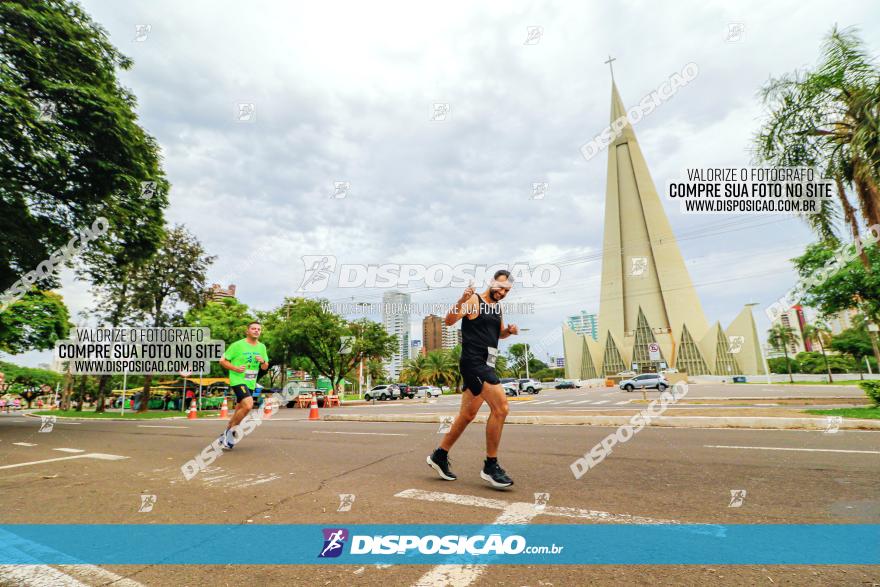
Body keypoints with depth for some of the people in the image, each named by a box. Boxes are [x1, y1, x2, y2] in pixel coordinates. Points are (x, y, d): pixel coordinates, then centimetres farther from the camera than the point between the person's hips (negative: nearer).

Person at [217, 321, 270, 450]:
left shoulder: (262, 347, 8)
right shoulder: (237, 345, -8)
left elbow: (265, 367, 14)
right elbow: (222, 361, -5)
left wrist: (263, 361, -9)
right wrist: (236, 368, -20)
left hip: (251, 384, 7)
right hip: (238, 380, -6)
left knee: (239, 412, 14)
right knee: (248, 405, -24)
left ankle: (225, 436, 33)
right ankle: (229, 431, -4)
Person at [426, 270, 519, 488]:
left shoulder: (497, 308, 17)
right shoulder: (474, 301, -7)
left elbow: (500, 333, 29)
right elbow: (449, 321, -18)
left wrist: (509, 331, 7)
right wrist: (461, 301, -35)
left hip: (485, 365, 9)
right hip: (473, 362, -9)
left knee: (467, 415, 12)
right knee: (500, 408, -16)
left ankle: (439, 456, 25)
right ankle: (490, 466, -4)